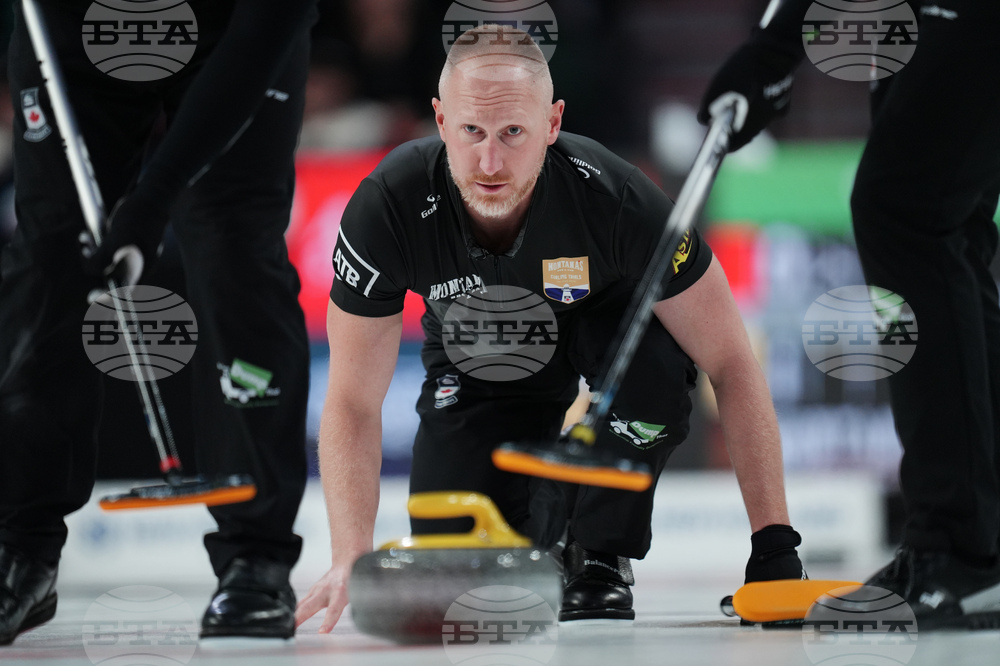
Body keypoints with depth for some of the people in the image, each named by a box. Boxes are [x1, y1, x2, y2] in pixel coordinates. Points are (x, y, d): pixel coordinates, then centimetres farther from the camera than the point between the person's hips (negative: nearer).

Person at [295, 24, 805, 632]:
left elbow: (731, 365, -28)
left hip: (598, 348, -1)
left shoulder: (614, 197, -36)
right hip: (475, 377, 1)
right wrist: (353, 558, -36)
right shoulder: (388, 207, -31)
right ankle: (539, 507, 22)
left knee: (652, 354, -36)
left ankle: (602, 553, -10)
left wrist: (774, 543, -32)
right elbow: (353, 403, -23)